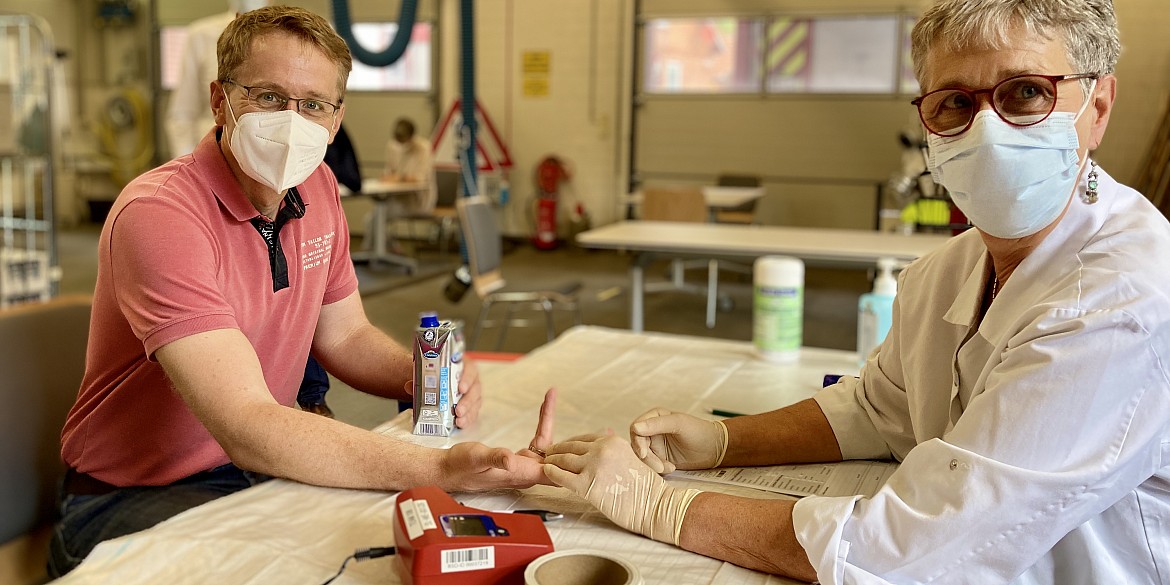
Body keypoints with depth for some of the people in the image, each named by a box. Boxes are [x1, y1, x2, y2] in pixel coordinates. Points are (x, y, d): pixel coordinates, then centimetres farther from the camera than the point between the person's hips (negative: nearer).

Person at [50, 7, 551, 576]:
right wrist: (440, 471, -41)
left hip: (262, 466, 6)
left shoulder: (317, 190, 0)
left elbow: (344, 335, 11)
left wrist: (423, 377, -12)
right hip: (132, 496, -6)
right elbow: (245, 427, -33)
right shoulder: (158, 214, -26)